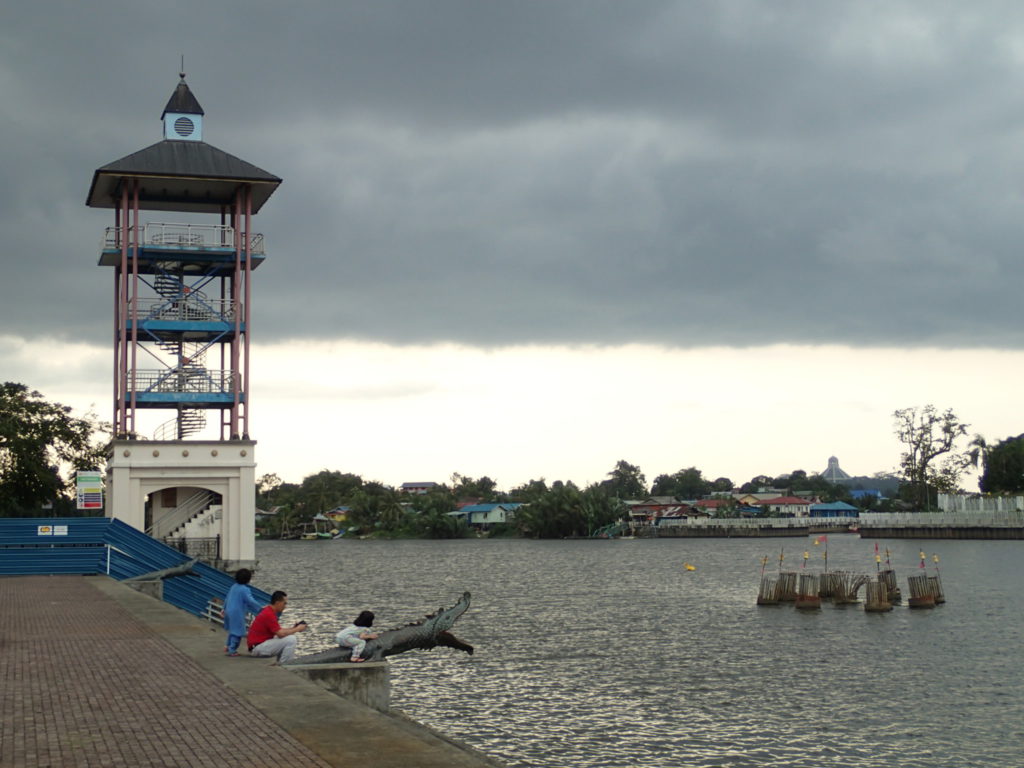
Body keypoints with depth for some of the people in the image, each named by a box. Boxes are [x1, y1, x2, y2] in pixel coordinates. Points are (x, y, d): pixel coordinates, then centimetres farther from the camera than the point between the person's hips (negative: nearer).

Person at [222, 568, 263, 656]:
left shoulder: (234, 586, 7)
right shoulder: (244, 589, -19)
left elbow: (227, 598, 17)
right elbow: (250, 601, -23)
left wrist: (224, 608, 29)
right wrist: (260, 607, -13)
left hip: (229, 611, 9)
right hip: (237, 613, -9)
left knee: (232, 630, 26)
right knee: (237, 632, 1)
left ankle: (228, 646, 34)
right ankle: (232, 650, 5)